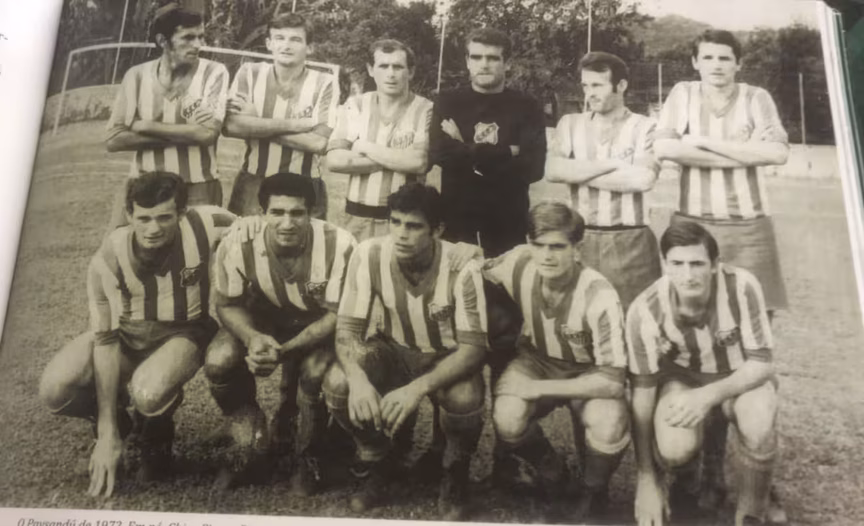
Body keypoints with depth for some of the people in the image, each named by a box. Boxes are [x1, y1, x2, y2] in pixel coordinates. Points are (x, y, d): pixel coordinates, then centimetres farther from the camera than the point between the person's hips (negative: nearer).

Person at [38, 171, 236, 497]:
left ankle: (155, 440, 4)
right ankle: (115, 422, 13)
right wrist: (107, 434, -20)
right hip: (124, 333, 2)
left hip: (182, 333, -2)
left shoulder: (204, 226, -26)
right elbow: (105, 341, -20)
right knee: (55, 390, -22)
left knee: (149, 394, -34)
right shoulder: (108, 260, -22)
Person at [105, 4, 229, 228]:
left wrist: (146, 126, -6)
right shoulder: (137, 75, 3)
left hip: (197, 189, -2)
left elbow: (207, 132, -15)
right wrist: (181, 136, -11)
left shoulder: (214, 73, -3)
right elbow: (114, 140, -3)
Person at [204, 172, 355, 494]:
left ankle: (306, 459, -1)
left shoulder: (339, 245, -31)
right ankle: (253, 448, 2)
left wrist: (285, 349, -37)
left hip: (318, 326, -2)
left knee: (315, 372, -32)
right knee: (218, 363, -25)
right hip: (260, 320, 2)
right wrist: (253, 338, -33)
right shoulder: (237, 245, -25)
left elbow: (338, 314, -23)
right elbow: (227, 305, -11)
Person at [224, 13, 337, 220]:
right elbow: (231, 127, -13)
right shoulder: (250, 73, 0)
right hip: (252, 186, 2)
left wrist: (256, 123, -13)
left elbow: (319, 142, -16)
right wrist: (293, 124, -17)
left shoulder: (325, 84, -6)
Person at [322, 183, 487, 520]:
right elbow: (347, 328, -19)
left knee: (464, 400, -36)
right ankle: (374, 466, 3)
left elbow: (473, 347, -27)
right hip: (394, 350, 3)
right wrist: (357, 377, -42)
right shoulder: (369, 255, -21)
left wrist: (418, 387, -44)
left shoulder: (462, 268, -28)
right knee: (337, 383, -27)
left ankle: (455, 474, 0)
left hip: (447, 356, -2)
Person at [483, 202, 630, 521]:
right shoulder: (518, 264, -21)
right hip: (537, 360, 2)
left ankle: (593, 488, 4)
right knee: (507, 421, -29)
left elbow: (612, 381, -28)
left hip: (588, 374, -2)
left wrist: (539, 389, -28)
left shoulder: (599, 297, -30)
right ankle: (549, 471, 8)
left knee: (610, 427, -34)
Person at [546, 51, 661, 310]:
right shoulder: (570, 123, 10)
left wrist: (578, 174, -9)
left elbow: (643, 179, -16)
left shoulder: (644, 127, 1)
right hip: (582, 240, 3)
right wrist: (612, 164, -11)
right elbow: (552, 170, -6)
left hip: (631, 242, -2)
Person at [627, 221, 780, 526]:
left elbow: (762, 363, -17)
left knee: (758, 426, -34)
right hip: (682, 377, 0)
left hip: (742, 377, 1)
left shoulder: (742, 287, -27)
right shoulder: (645, 310, -26)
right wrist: (646, 483, -16)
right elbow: (642, 393, -18)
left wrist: (710, 395, -37)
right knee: (675, 449, -31)